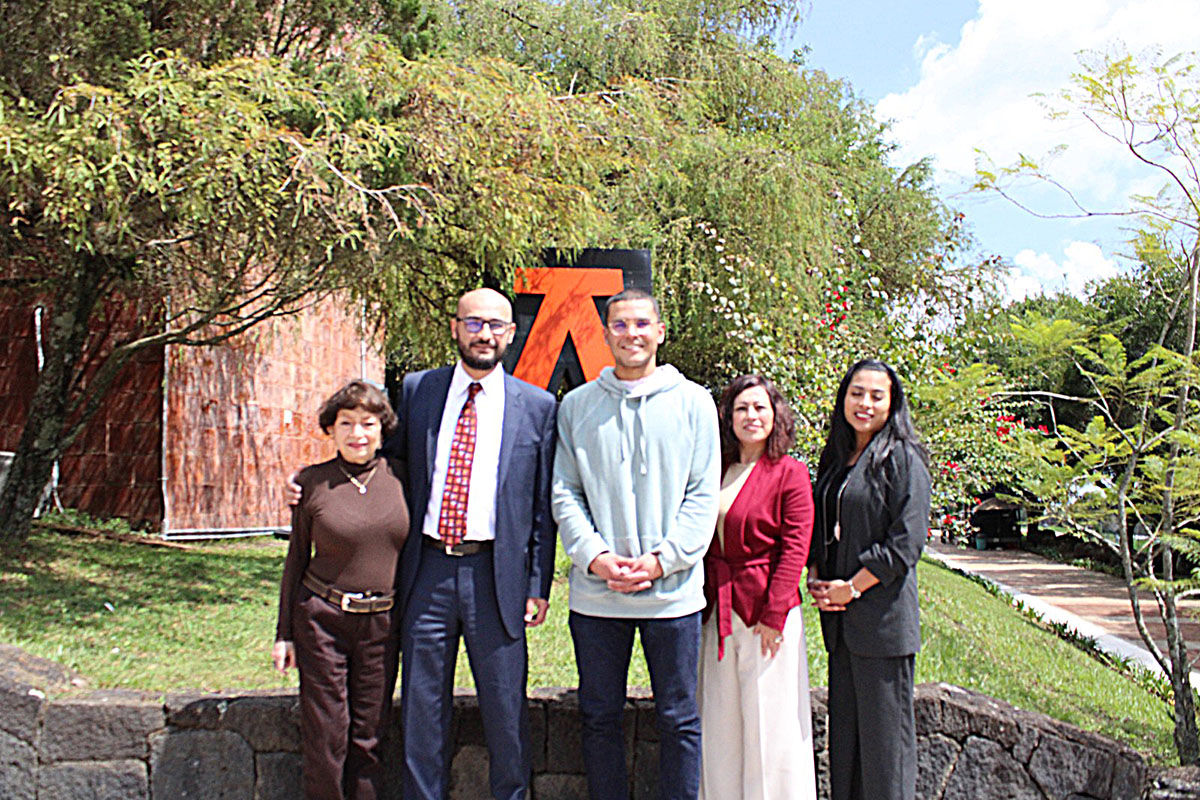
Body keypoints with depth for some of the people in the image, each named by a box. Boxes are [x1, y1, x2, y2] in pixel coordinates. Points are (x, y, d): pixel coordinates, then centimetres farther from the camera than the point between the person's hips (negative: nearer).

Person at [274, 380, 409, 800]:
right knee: (325, 737, 3)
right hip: (322, 619, -1)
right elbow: (296, 559, 5)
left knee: (369, 736, 8)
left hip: (383, 623, 1)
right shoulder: (312, 482, -2)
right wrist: (284, 632, 6)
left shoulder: (398, 476, 1)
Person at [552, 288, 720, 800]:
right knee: (600, 718, 11)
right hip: (595, 592, 1)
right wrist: (594, 556, -10)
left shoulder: (693, 402, 3)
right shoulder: (577, 405, 7)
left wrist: (663, 558, -12)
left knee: (678, 720, 8)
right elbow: (565, 493, 4)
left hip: (673, 590, -1)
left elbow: (704, 494, 0)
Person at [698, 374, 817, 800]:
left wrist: (774, 614, -15)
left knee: (767, 722, 3)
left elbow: (794, 548, -10)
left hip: (766, 612, -5)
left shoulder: (790, 473, -6)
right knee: (719, 724, 13)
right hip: (716, 612, 5)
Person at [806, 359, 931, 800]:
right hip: (839, 617, 7)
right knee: (843, 728, 12)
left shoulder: (902, 459, -7)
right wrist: (815, 580, 3)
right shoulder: (835, 459, 15)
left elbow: (905, 542, -13)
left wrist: (852, 587, -12)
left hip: (883, 616, -7)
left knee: (884, 730, 0)